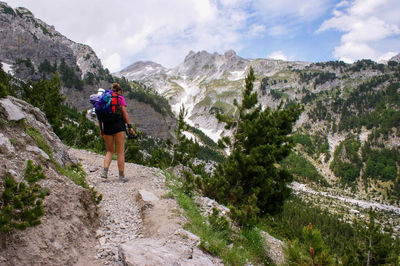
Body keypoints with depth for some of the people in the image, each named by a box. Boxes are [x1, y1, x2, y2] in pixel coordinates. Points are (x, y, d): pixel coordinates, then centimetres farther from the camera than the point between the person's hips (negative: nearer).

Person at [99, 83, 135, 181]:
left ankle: (105, 170, -2)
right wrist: (130, 127, -6)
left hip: (107, 126, 4)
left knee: (110, 151, 16)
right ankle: (121, 175, 2)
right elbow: (124, 112, -5)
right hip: (118, 125, -4)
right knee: (120, 152, 1)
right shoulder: (120, 98, 4)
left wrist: (101, 129, 18)